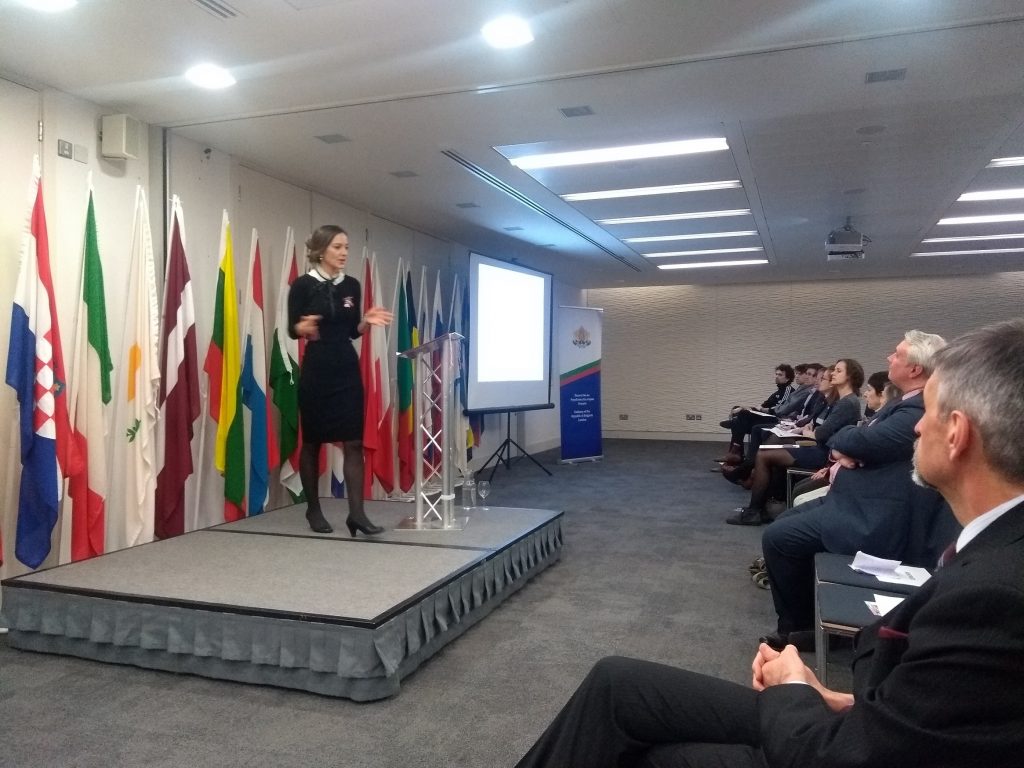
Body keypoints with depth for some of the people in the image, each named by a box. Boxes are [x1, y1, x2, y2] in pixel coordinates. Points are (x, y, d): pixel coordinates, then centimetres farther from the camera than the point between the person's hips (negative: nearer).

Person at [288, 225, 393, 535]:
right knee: (312, 441, 7)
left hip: (347, 369, 4)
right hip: (316, 370, -4)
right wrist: (304, 327, -27)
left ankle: (356, 513, -4)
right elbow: (291, 328, -5)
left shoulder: (352, 285, 9)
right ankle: (313, 509, 21)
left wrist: (367, 321, -6)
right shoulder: (303, 285, -5)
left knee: (354, 441, -4)